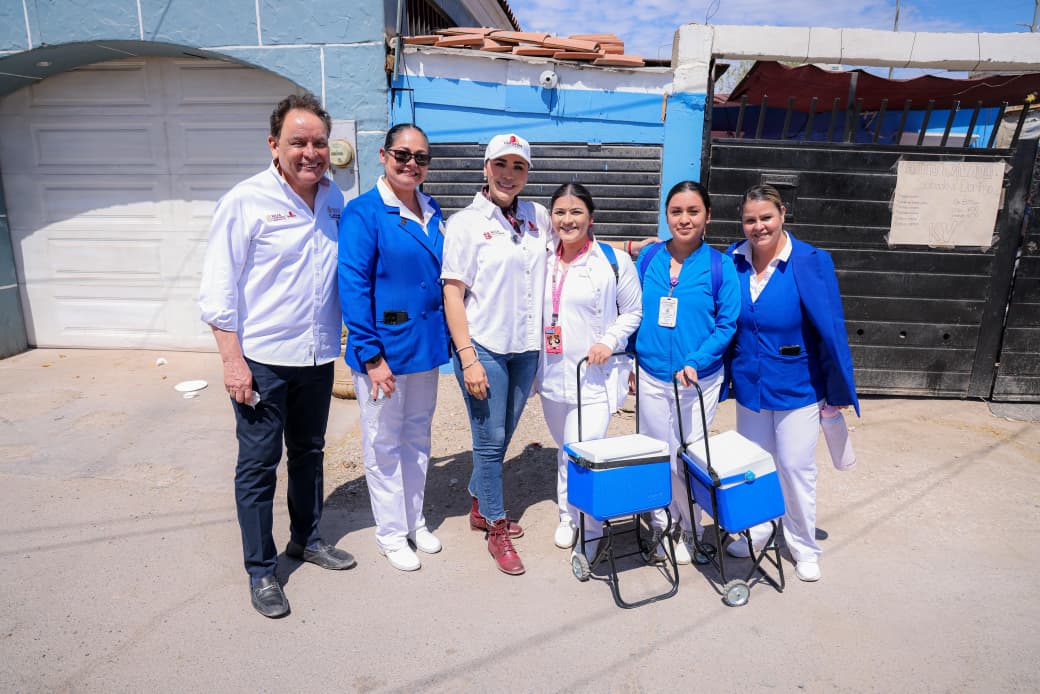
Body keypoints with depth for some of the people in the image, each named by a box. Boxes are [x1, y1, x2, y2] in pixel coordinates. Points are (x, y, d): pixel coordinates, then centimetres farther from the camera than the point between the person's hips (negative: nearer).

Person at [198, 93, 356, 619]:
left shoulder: (333, 197, 6)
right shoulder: (246, 202, -10)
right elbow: (219, 290, -10)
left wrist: (347, 339, 7)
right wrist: (232, 360, -14)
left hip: (317, 357, 5)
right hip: (262, 360, -5)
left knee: (308, 453, 19)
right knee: (258, 465, 5)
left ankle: (306, 539, 38)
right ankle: (260, 571, 21)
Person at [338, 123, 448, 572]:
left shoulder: (431, 211, 7)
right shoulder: (363, 213, -13)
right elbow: (352, 287, -17)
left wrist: (447, 336, 11)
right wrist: (371, 355, -21)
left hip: (426, 348, 7)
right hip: (385, 350, -6)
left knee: (418, 438, 19)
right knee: (383, 445, 10)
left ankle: (415, 521, 37)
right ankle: (391, 534, 28)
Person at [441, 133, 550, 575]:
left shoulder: (538, 217, 5)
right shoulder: (465, 222, -7)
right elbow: (452, 294, -10)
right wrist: (467, 358, -15)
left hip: (527, 346, 5)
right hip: (484, 347, -5)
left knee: (502, 435, 16)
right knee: (490, 440, 3)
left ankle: (480, 506, 37)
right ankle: (497, 528, 21)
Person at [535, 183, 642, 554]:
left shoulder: (615, 261, -7)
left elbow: (633, 311, 1)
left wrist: (609, 341, -13)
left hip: (595, 376, -5)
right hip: (551, 375, 5)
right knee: (564, 452, 18)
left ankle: (589, 533, 10)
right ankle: (568, 517, 36)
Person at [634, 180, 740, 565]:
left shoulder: (720, 266, -8)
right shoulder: (648, 257, 1)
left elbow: (727, 324, -7)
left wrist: (695, 362, -19)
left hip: (700, 380, -2)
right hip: (651, 378, 2)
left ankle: (689, 527, 32)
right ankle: (659, 523, 33)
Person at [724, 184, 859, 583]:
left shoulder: (811, 262, -16)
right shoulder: (734, 260, -6)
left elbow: (831, 329, -13)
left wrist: (839, 391, -10)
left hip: (797, 387, -3)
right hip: (748, 384, 4)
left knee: (796, 467, 8)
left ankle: (803, 546, 30)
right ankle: (757, 530, 39)